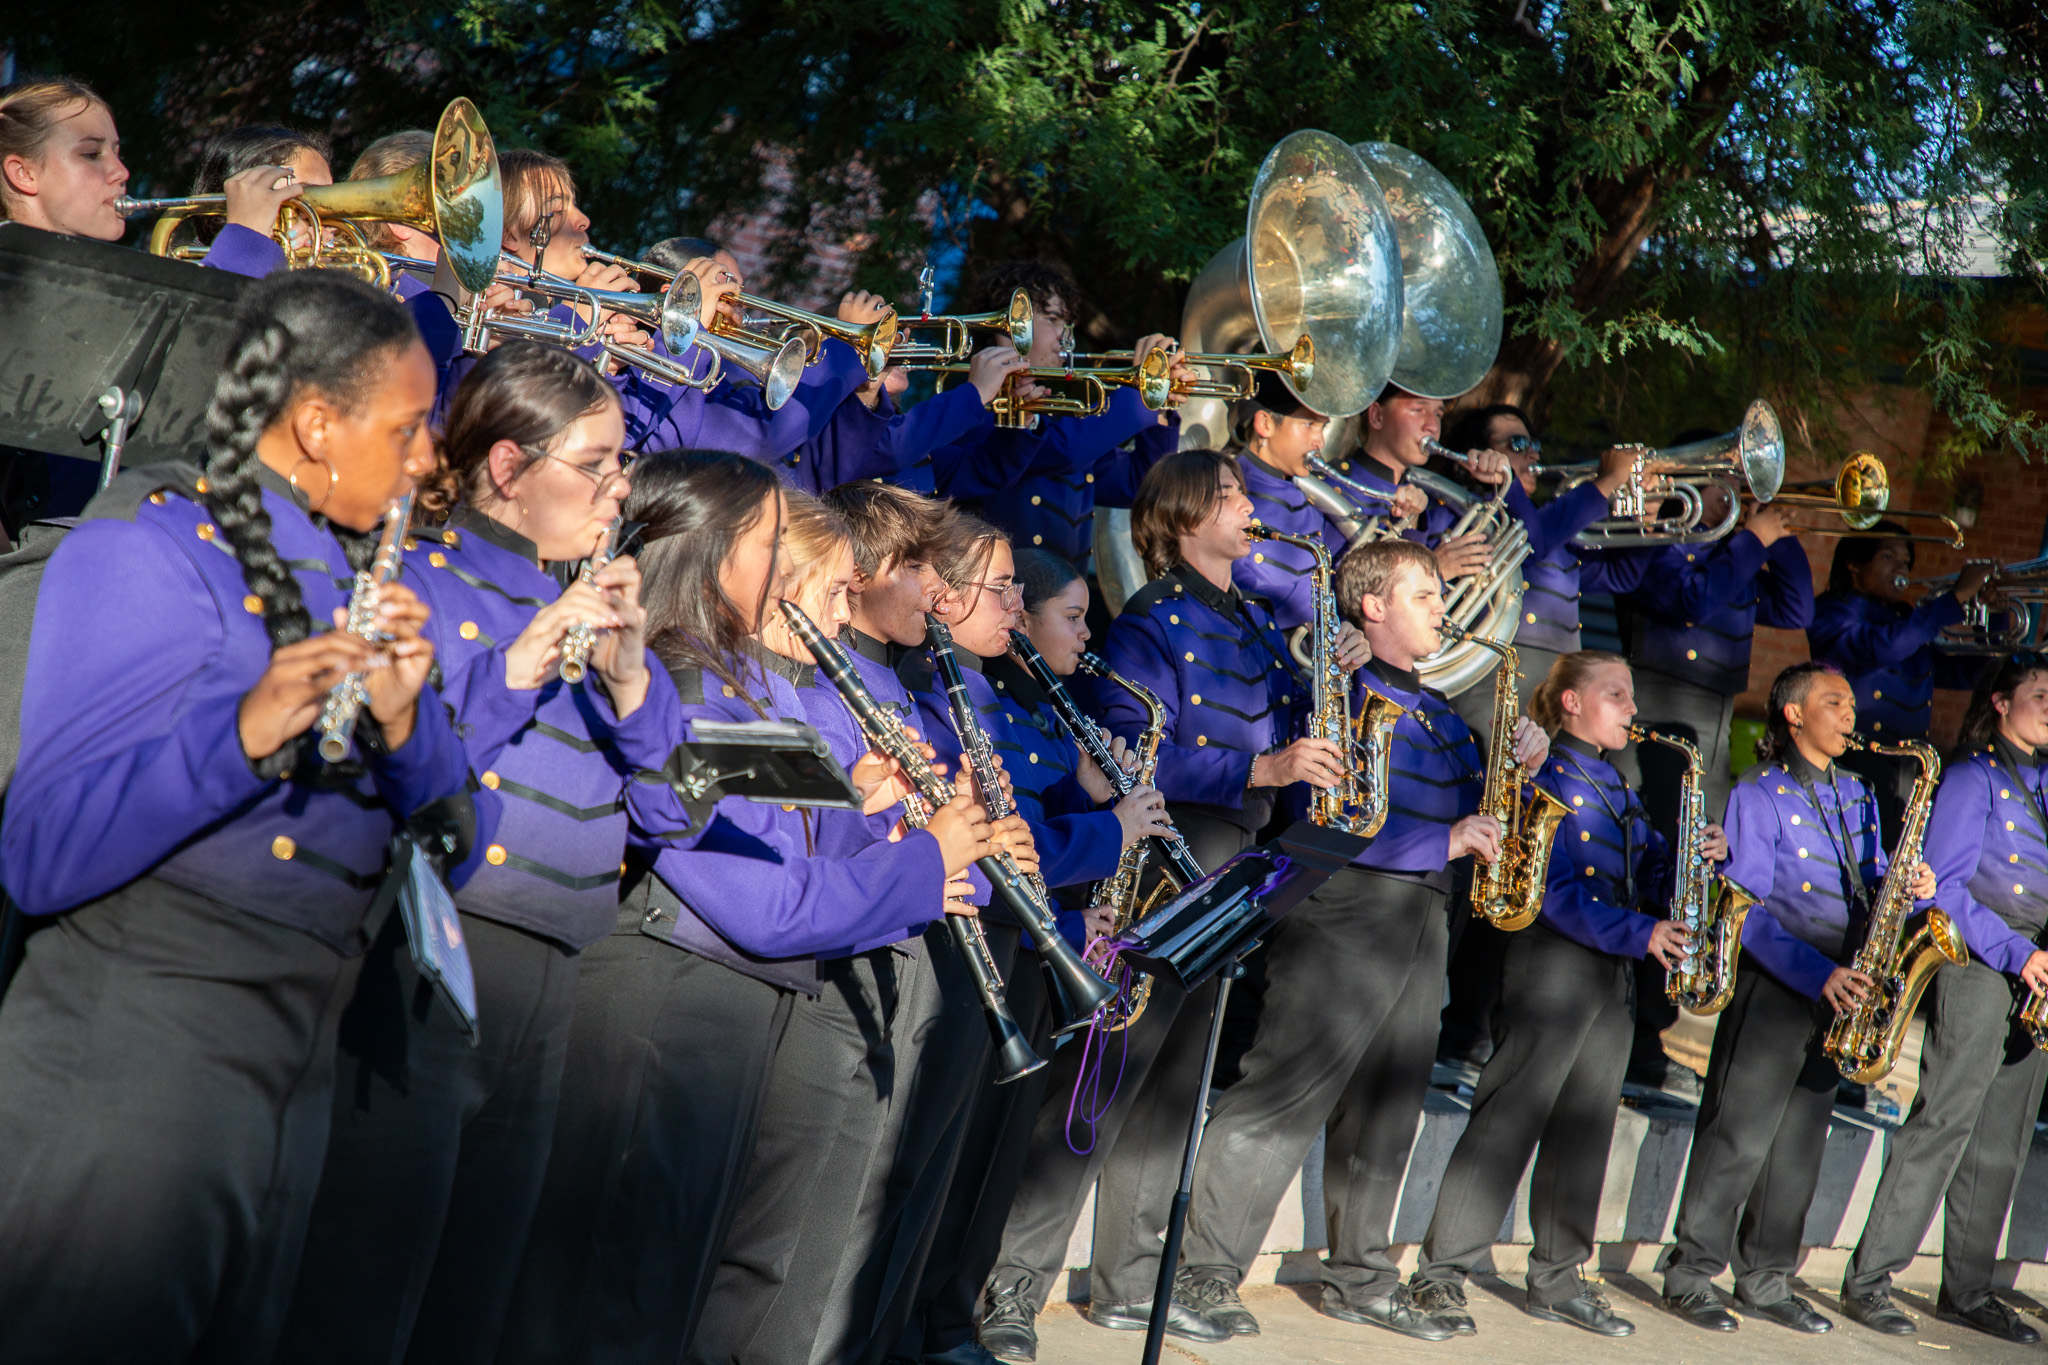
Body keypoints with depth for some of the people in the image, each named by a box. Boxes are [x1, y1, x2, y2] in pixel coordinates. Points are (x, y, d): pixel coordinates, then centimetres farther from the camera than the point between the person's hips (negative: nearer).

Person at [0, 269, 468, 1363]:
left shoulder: (353, 566, 11)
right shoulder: (149, 550, -11)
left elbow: (441, 814, 10)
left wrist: (402, 718, -11)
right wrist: (243, 730, -32)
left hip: (301, 1054, 8)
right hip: (134, 1039, -7)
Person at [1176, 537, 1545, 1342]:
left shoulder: (1434, 710, 20)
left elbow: (1472, 805, 23)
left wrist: (1513, 769, 3)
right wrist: (1441, 842, -18)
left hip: (1421, 925, 9)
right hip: (1344, 913, -8)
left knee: (1387, 1107, 12)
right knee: (1282, 1098, -9)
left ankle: (1360, 1277, 22)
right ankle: (1205, 1272, -4)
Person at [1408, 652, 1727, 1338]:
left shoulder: (1616, 789, 18)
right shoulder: (1544, 775, -7)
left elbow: (1654, 876, 15)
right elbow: (1556, 889, -16)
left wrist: (1700, 858, -5)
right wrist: (1638, 933, -22)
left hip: (1613, 973, 8)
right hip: (1553, 964, -8)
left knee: (1585, 1128, 10)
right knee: (1510, 1119, -8)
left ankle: (1559, 1280, 18)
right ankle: (1440, 1274, -3)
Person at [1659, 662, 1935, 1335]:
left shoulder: (1856, 795, 15)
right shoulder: (1758, 794, -6)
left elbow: (1869, 887, 17)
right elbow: (1748, 910, -13)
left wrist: (1905, 889, -6)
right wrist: (1818, 974, -23)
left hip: (1837, 994, 6)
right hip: (1771, 985, -6)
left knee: (1800, 1146, 9)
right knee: (1737, 1139, -5)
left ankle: (1767, 1282, 18)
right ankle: (1691, 1275, 4)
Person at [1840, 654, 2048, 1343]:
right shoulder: (1972, 775, -3)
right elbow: (1943, 886, -10)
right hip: (1977, 966, -7)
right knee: (1945, 1118, -11)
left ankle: (1967, 1289, 13)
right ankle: (1868, 1279, -7)